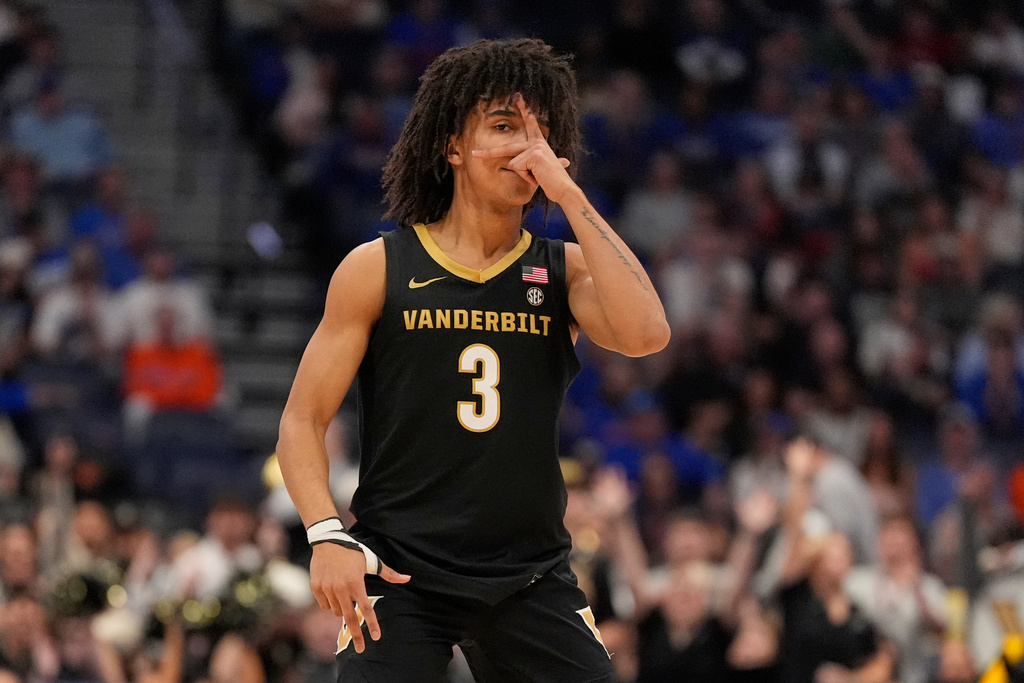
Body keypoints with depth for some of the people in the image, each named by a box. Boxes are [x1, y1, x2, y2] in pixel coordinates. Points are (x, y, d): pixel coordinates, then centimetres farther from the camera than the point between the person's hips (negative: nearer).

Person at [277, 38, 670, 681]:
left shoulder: (565, 271, 6)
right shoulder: (378, 269, 1)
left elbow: (645, 334, -16)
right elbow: (303, 420, 2)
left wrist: (570, 196, -13)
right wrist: (328, 535, -14)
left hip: (531, 575, 2)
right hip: (400, 573, -2)